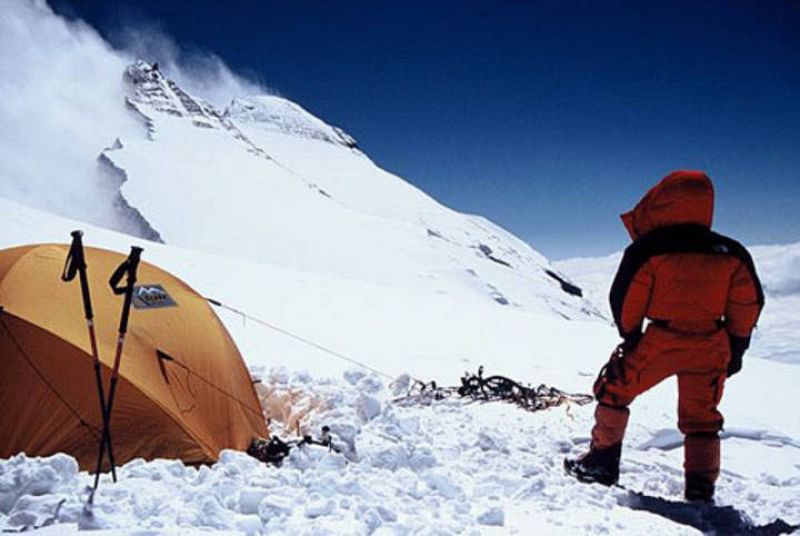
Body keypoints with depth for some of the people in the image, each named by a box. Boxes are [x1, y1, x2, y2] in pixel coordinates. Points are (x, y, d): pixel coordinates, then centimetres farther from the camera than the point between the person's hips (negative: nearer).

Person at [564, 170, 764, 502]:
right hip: (710, 349, 4)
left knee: (614, 390, 16)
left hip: (660, 343, -3)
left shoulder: (647, 250, -10)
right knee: (701, 418, 16)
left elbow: (624, 298, -6)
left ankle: (602, 462, 21)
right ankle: (701, 492, 15)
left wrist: (630, 336, 10)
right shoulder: (732, 254, 3)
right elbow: (749, 305, 7)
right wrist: (736, 348, 16)